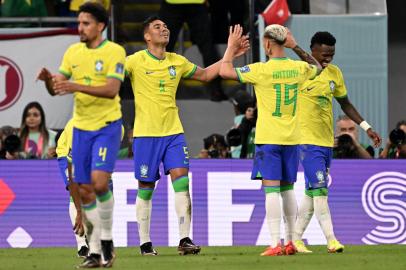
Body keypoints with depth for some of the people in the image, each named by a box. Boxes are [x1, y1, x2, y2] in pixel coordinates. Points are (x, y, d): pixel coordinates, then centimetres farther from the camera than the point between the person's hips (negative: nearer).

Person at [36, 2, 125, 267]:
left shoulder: (114, 51, -8)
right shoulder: (73, 52, 8)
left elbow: (112, 89, -20)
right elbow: (56, 88, 9)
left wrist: (76, 87, -30)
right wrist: (49, 79, -14)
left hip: (107, 126, -5)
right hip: (81, 127, 5)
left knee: (99, 181, -20)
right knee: (84, 190, 3)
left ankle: (107, 237, 0)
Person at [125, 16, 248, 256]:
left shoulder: (177, 62, 10)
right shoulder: (136, 61, -5)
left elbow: (205, 75, 24)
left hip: (173, 132, 4)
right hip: (146, 134, -4)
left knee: (182, 182, -8)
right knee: (146, 189, 2)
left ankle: (185, 240, -8)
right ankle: (145, 243, 11)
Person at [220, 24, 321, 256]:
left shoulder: (262, 70, -13)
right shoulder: (299, 68, 2)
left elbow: (225, 71, -11)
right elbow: (317, 68, 27)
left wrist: (232, 47, 3)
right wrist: (296, 47, 30)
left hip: (268, 138, -5)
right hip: (291, 138, 5)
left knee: (271, 189, -7)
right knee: (288, 189, 15)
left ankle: (276, 244, -13)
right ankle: (290, 242, 19)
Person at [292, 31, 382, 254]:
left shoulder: (334, 73, 10)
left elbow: (345, 103, 19)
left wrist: (366, 127, 15)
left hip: (327, 142, 7)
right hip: (308, 141, -7)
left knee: (312, 193, 9)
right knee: (319, 190, -13)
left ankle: (296, 239, 18)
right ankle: (331, 239, -15)